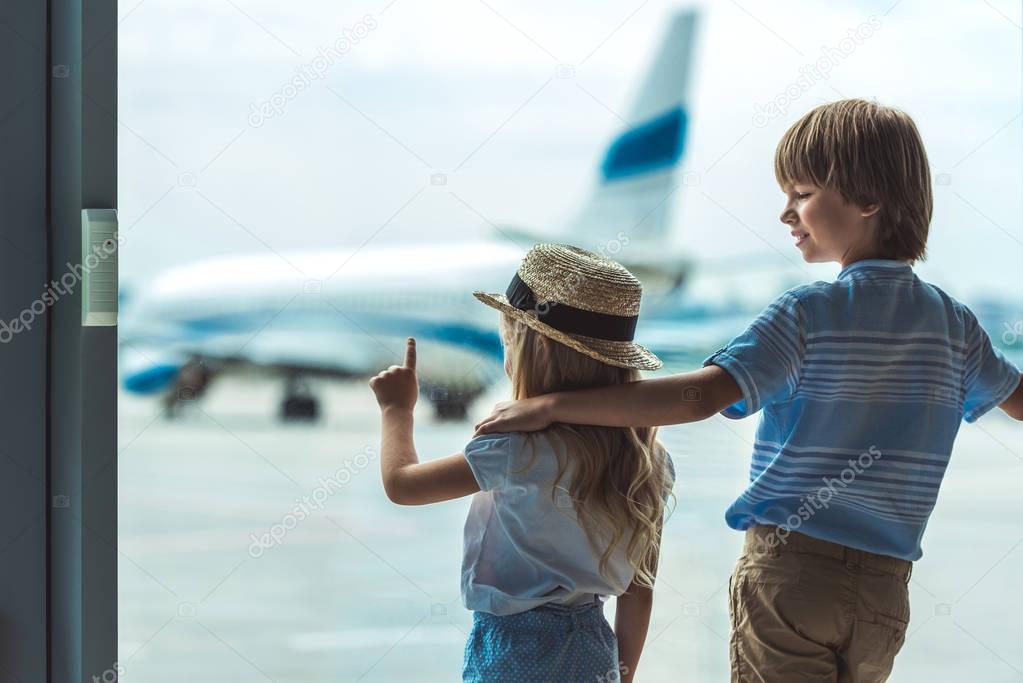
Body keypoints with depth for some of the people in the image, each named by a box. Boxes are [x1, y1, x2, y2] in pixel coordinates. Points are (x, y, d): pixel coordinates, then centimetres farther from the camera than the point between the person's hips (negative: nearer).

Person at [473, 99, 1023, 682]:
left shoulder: (810, 312, -12)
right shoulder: (953, 322, 4)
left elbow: (703, 396, -24)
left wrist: (551, 406, -23)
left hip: (789, 567, -5)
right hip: (883, 588, 5)